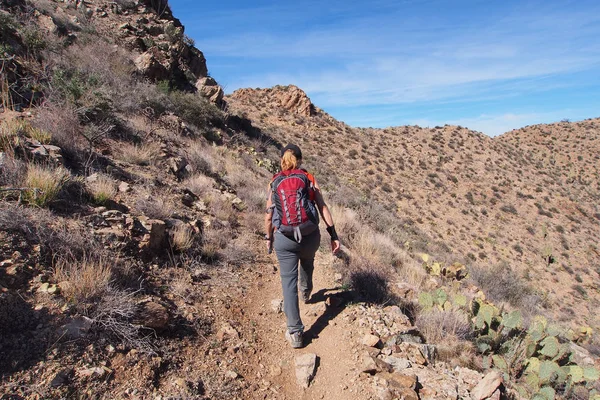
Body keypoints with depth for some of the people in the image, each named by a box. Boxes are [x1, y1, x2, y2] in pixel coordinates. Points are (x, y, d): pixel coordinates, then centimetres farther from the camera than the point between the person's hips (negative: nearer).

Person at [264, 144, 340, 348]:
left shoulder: (274, 183, 5)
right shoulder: (309, 179, 3)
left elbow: (268, 217, 6)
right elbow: (323, 208, -4)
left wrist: (269, 238, 21)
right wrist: (334, 236, -2)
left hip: (284, 239, -1)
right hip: (310, 236, 1)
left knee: (288, 282, 4)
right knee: (307, 263, 34)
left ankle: (295, 333, 2)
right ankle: (306, 292, 59)